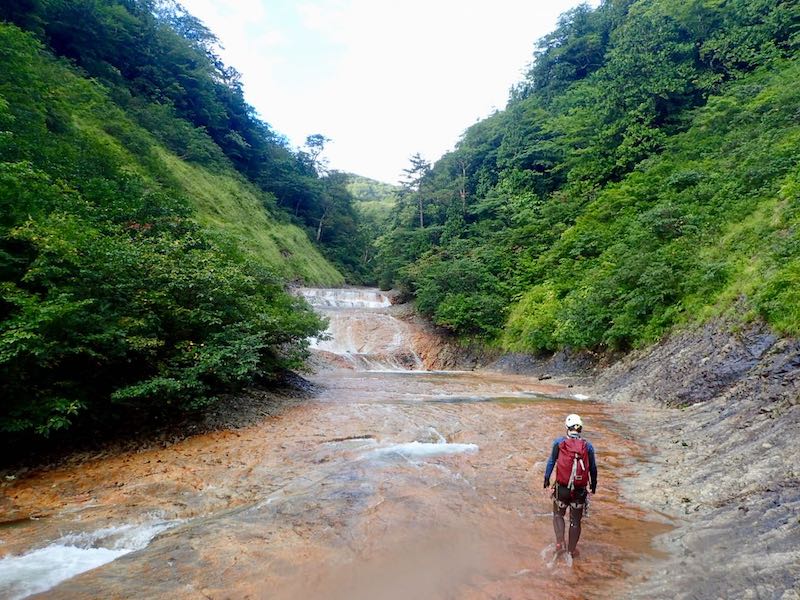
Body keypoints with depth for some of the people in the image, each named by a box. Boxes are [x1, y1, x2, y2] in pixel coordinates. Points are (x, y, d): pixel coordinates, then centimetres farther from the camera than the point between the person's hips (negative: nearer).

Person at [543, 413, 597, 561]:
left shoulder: (559, 442, -7)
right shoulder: (588, 446, -4)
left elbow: (551, 461, 0)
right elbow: (593, 468, 5)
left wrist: (546, 478, 13)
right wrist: (593, 484, 21)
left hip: (561, 488, -1)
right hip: (580, 490, 1)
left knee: (558, 516, 22)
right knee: (575, 521, 17)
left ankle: (560, 544, 9)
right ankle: (571, 551, 27)